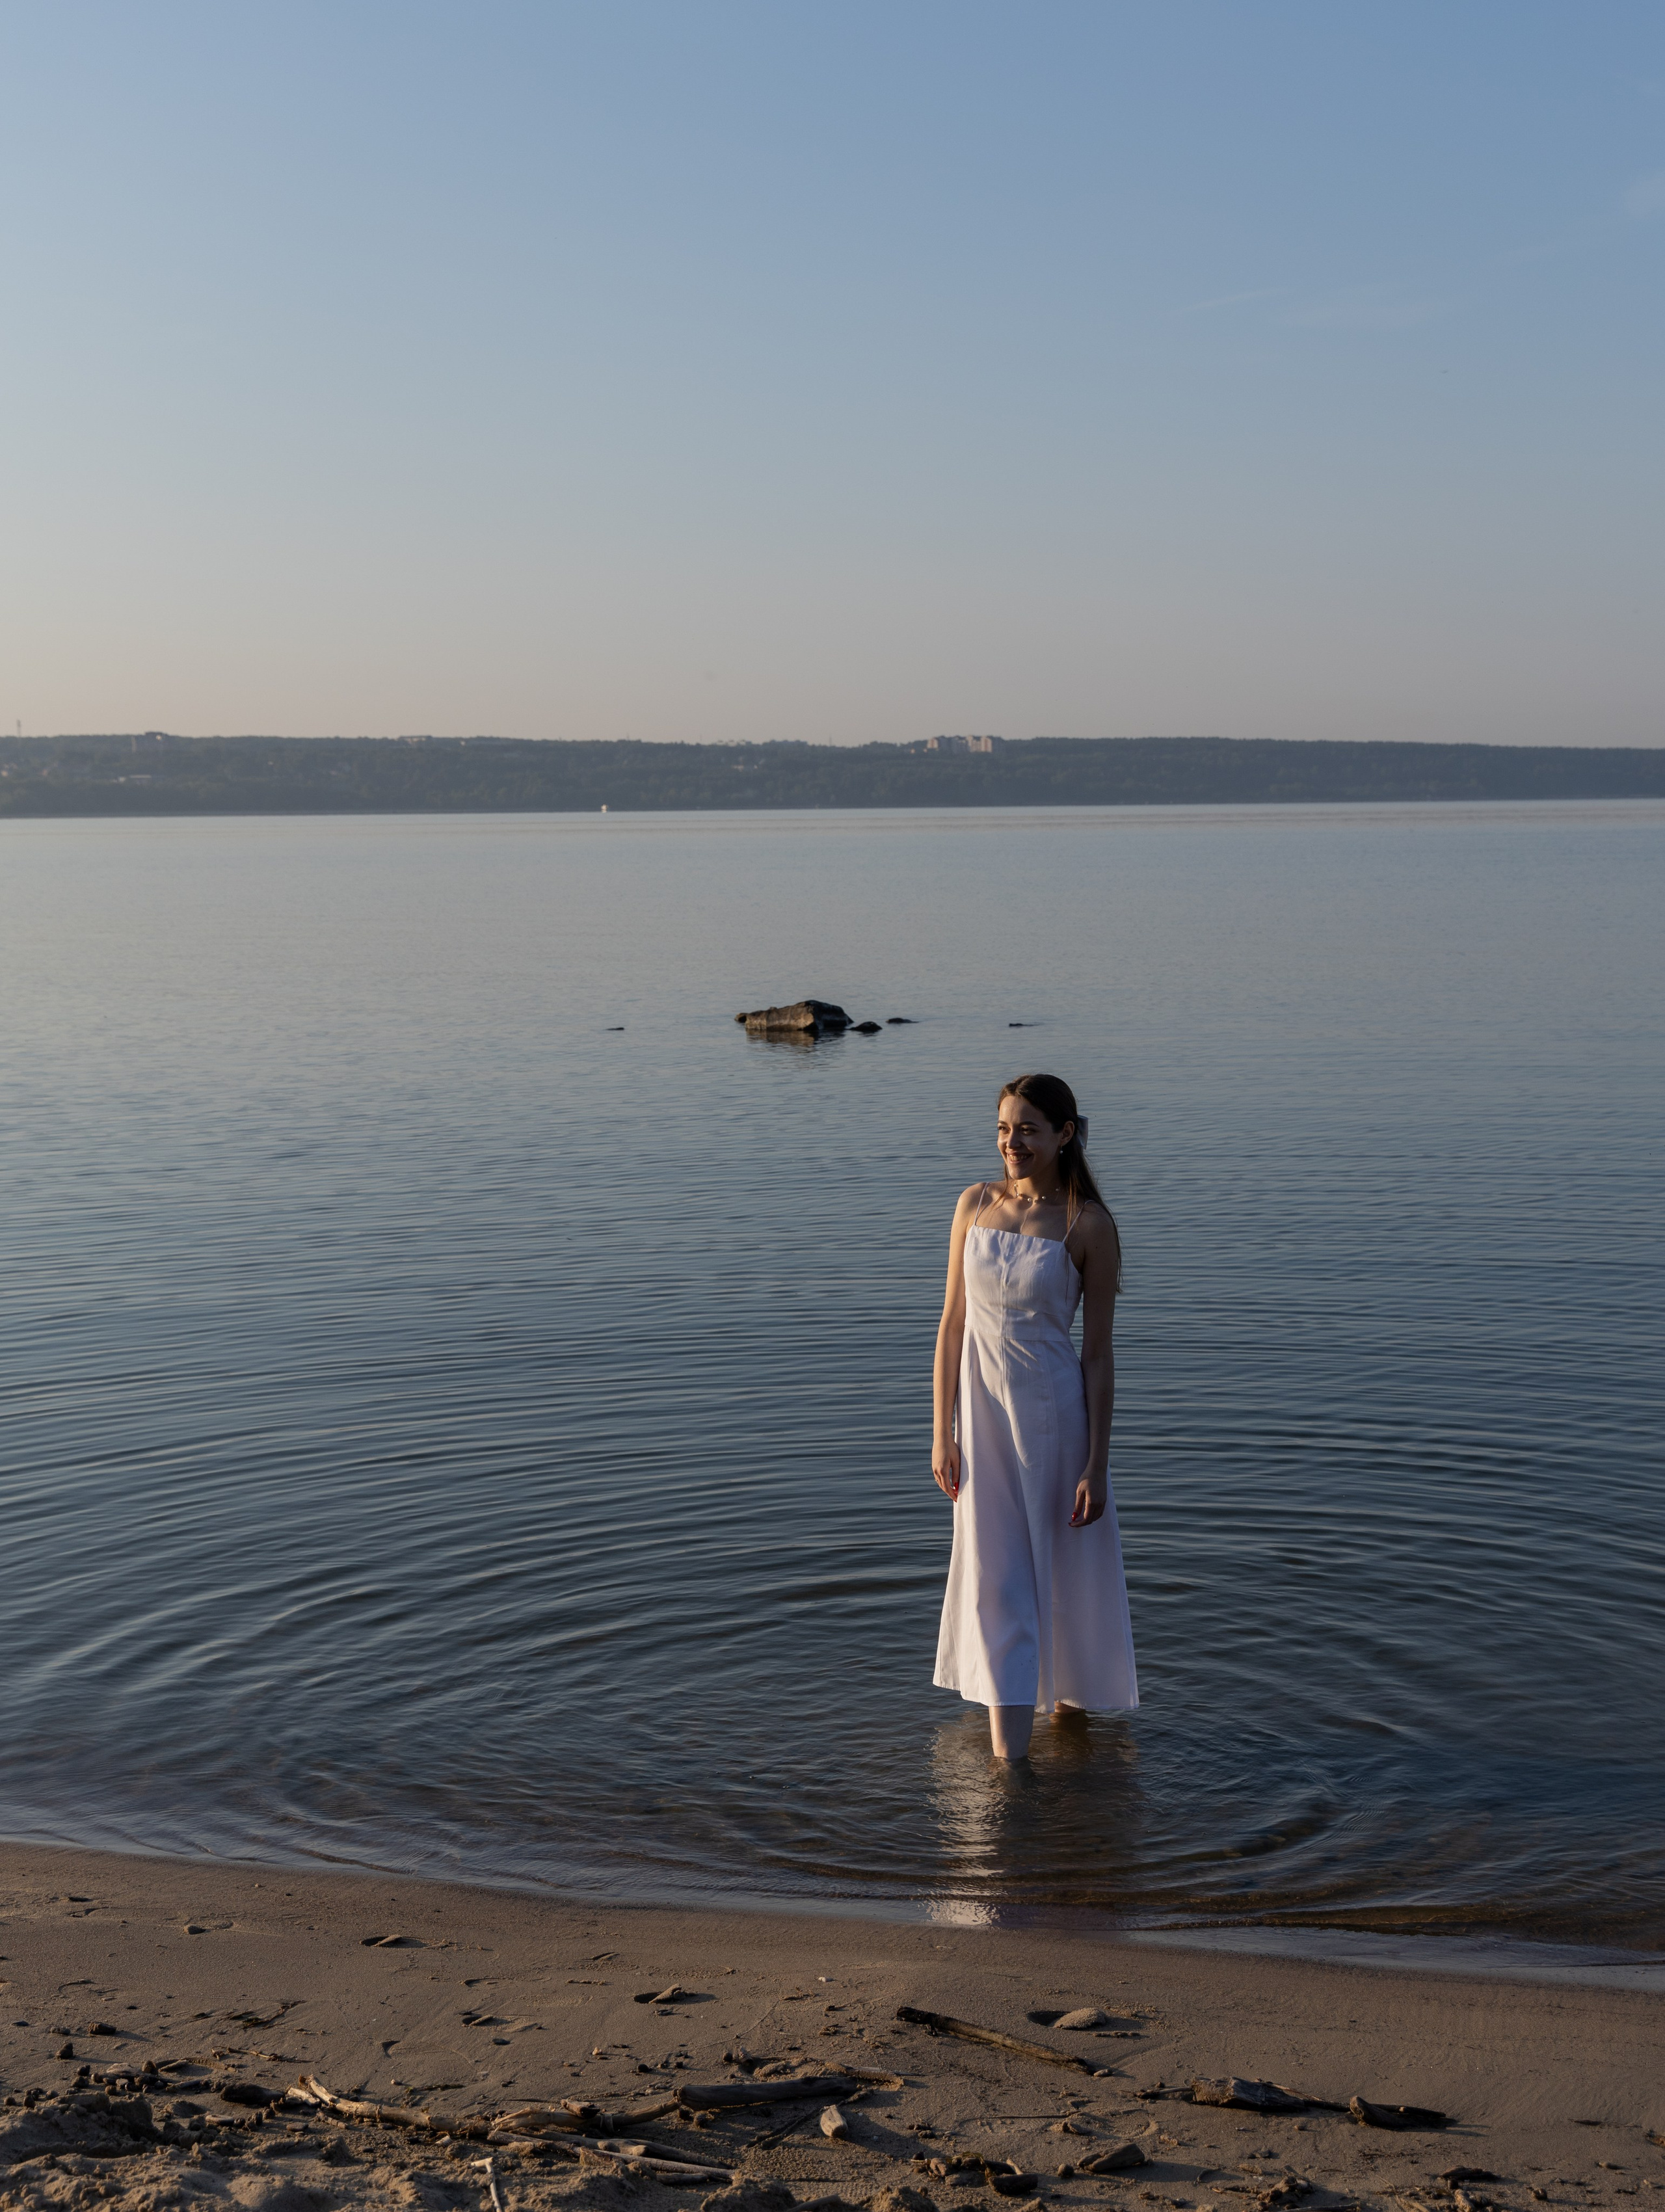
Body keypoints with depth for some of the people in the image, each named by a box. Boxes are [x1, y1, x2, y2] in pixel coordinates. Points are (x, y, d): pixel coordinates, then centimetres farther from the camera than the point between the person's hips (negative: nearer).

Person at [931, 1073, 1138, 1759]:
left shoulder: (1088, 1225, -10)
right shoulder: (975, 1204, 1)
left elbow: (1099, 1352, -8)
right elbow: (953, 1322, 5)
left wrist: (1097, 1465, -10)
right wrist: (942, 1433, 3)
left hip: (1055, 1413, -3)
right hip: (983, 1410, 3)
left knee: (1067, 1569, 12)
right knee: (994, 1581, 4)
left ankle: (1072, 1694, 39)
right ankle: (1009, 1757, 10)